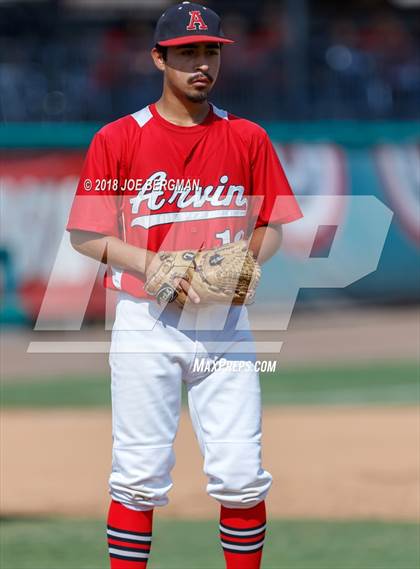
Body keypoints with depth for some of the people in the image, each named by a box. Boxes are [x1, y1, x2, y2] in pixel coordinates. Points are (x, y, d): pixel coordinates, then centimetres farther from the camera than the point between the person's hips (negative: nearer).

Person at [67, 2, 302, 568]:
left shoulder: (248, 138, 6)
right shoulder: (118, 139, -1)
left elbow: (271, 226, 12)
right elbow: (86, 235, -1)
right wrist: (150, 265, -16)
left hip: (225, 324, 2)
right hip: (145, 323, -2)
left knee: (241, 473, -3)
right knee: (139, 475, -1)